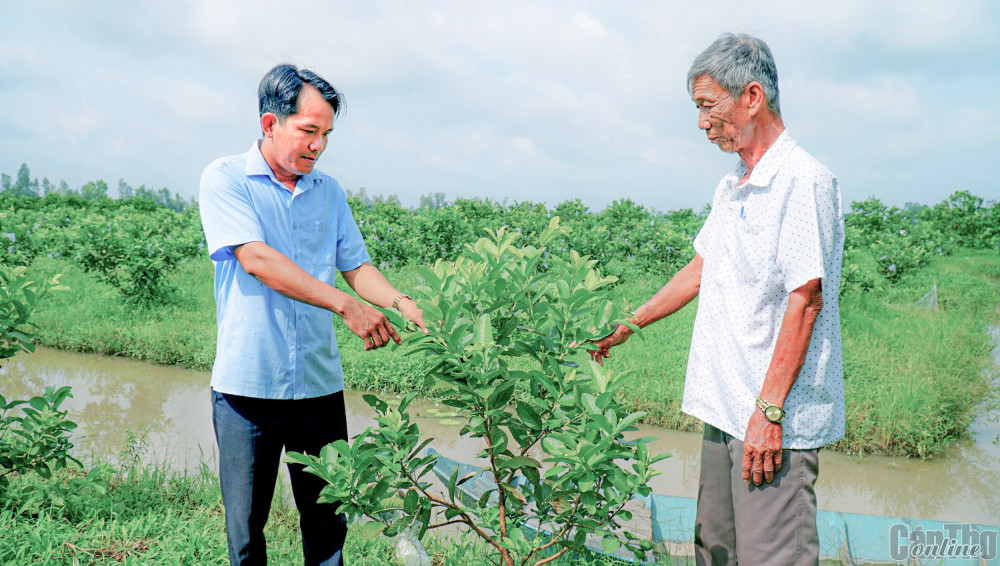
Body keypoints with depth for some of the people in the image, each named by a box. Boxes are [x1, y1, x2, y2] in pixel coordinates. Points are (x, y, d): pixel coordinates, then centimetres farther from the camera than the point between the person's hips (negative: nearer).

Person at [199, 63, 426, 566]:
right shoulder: (225, 180, -4)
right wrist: (346, 306, -23)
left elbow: (356, 266, 12)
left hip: (320, 384, 4)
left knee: (328, 521, 8)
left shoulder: (330, 193, 12)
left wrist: (400, 302, -9)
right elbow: (256, 259, -17)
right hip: (248, 386, -4)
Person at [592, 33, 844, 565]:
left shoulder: (804, 180, -15)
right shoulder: (732, 187, 15)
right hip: (724, 407, 9)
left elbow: (805, 298, -20)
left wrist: (769, 411, -22)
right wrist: (627, 324, 25)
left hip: (776, 420, -9)